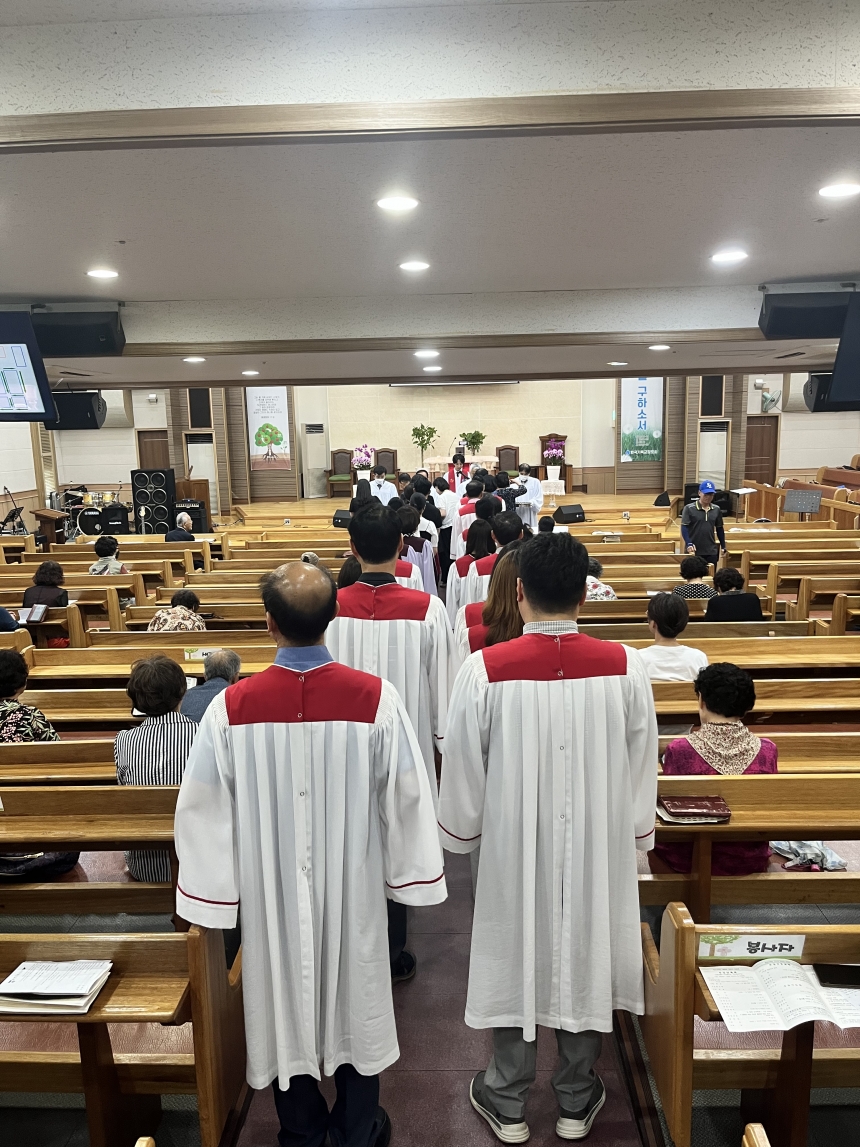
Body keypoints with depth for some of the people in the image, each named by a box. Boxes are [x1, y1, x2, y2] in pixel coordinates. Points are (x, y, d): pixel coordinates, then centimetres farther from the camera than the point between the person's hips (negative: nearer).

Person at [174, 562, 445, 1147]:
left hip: (271, 890, 1)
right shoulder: (376, 698, -20)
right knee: (353, 996, 21)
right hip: (351, 887, 0)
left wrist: (210, 894, 4)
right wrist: (408, 873, 5)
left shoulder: (230, 708, -18)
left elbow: (204, 809, -9)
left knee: (285, 1003, 21)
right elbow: (406, 797, -10)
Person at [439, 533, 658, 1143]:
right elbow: (642, 768, -3)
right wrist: (634, 835, 13)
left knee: (515, 958, 17)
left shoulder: (484, 670, -20)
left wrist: (463, 830, 10)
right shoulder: (626, 667, -15)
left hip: (514, 847, -1)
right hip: (599, 847, 2)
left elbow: (463, 768, -8)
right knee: (586, 956, 20)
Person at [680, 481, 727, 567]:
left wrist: (723, 546, 17)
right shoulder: (689, 508, -7)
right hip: (694, 551, -4)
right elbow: (684, 528, -11)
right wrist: (689, 543, -24)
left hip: (711, 551, 4)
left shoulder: (716, 509, 7)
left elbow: (719, 529, 16)